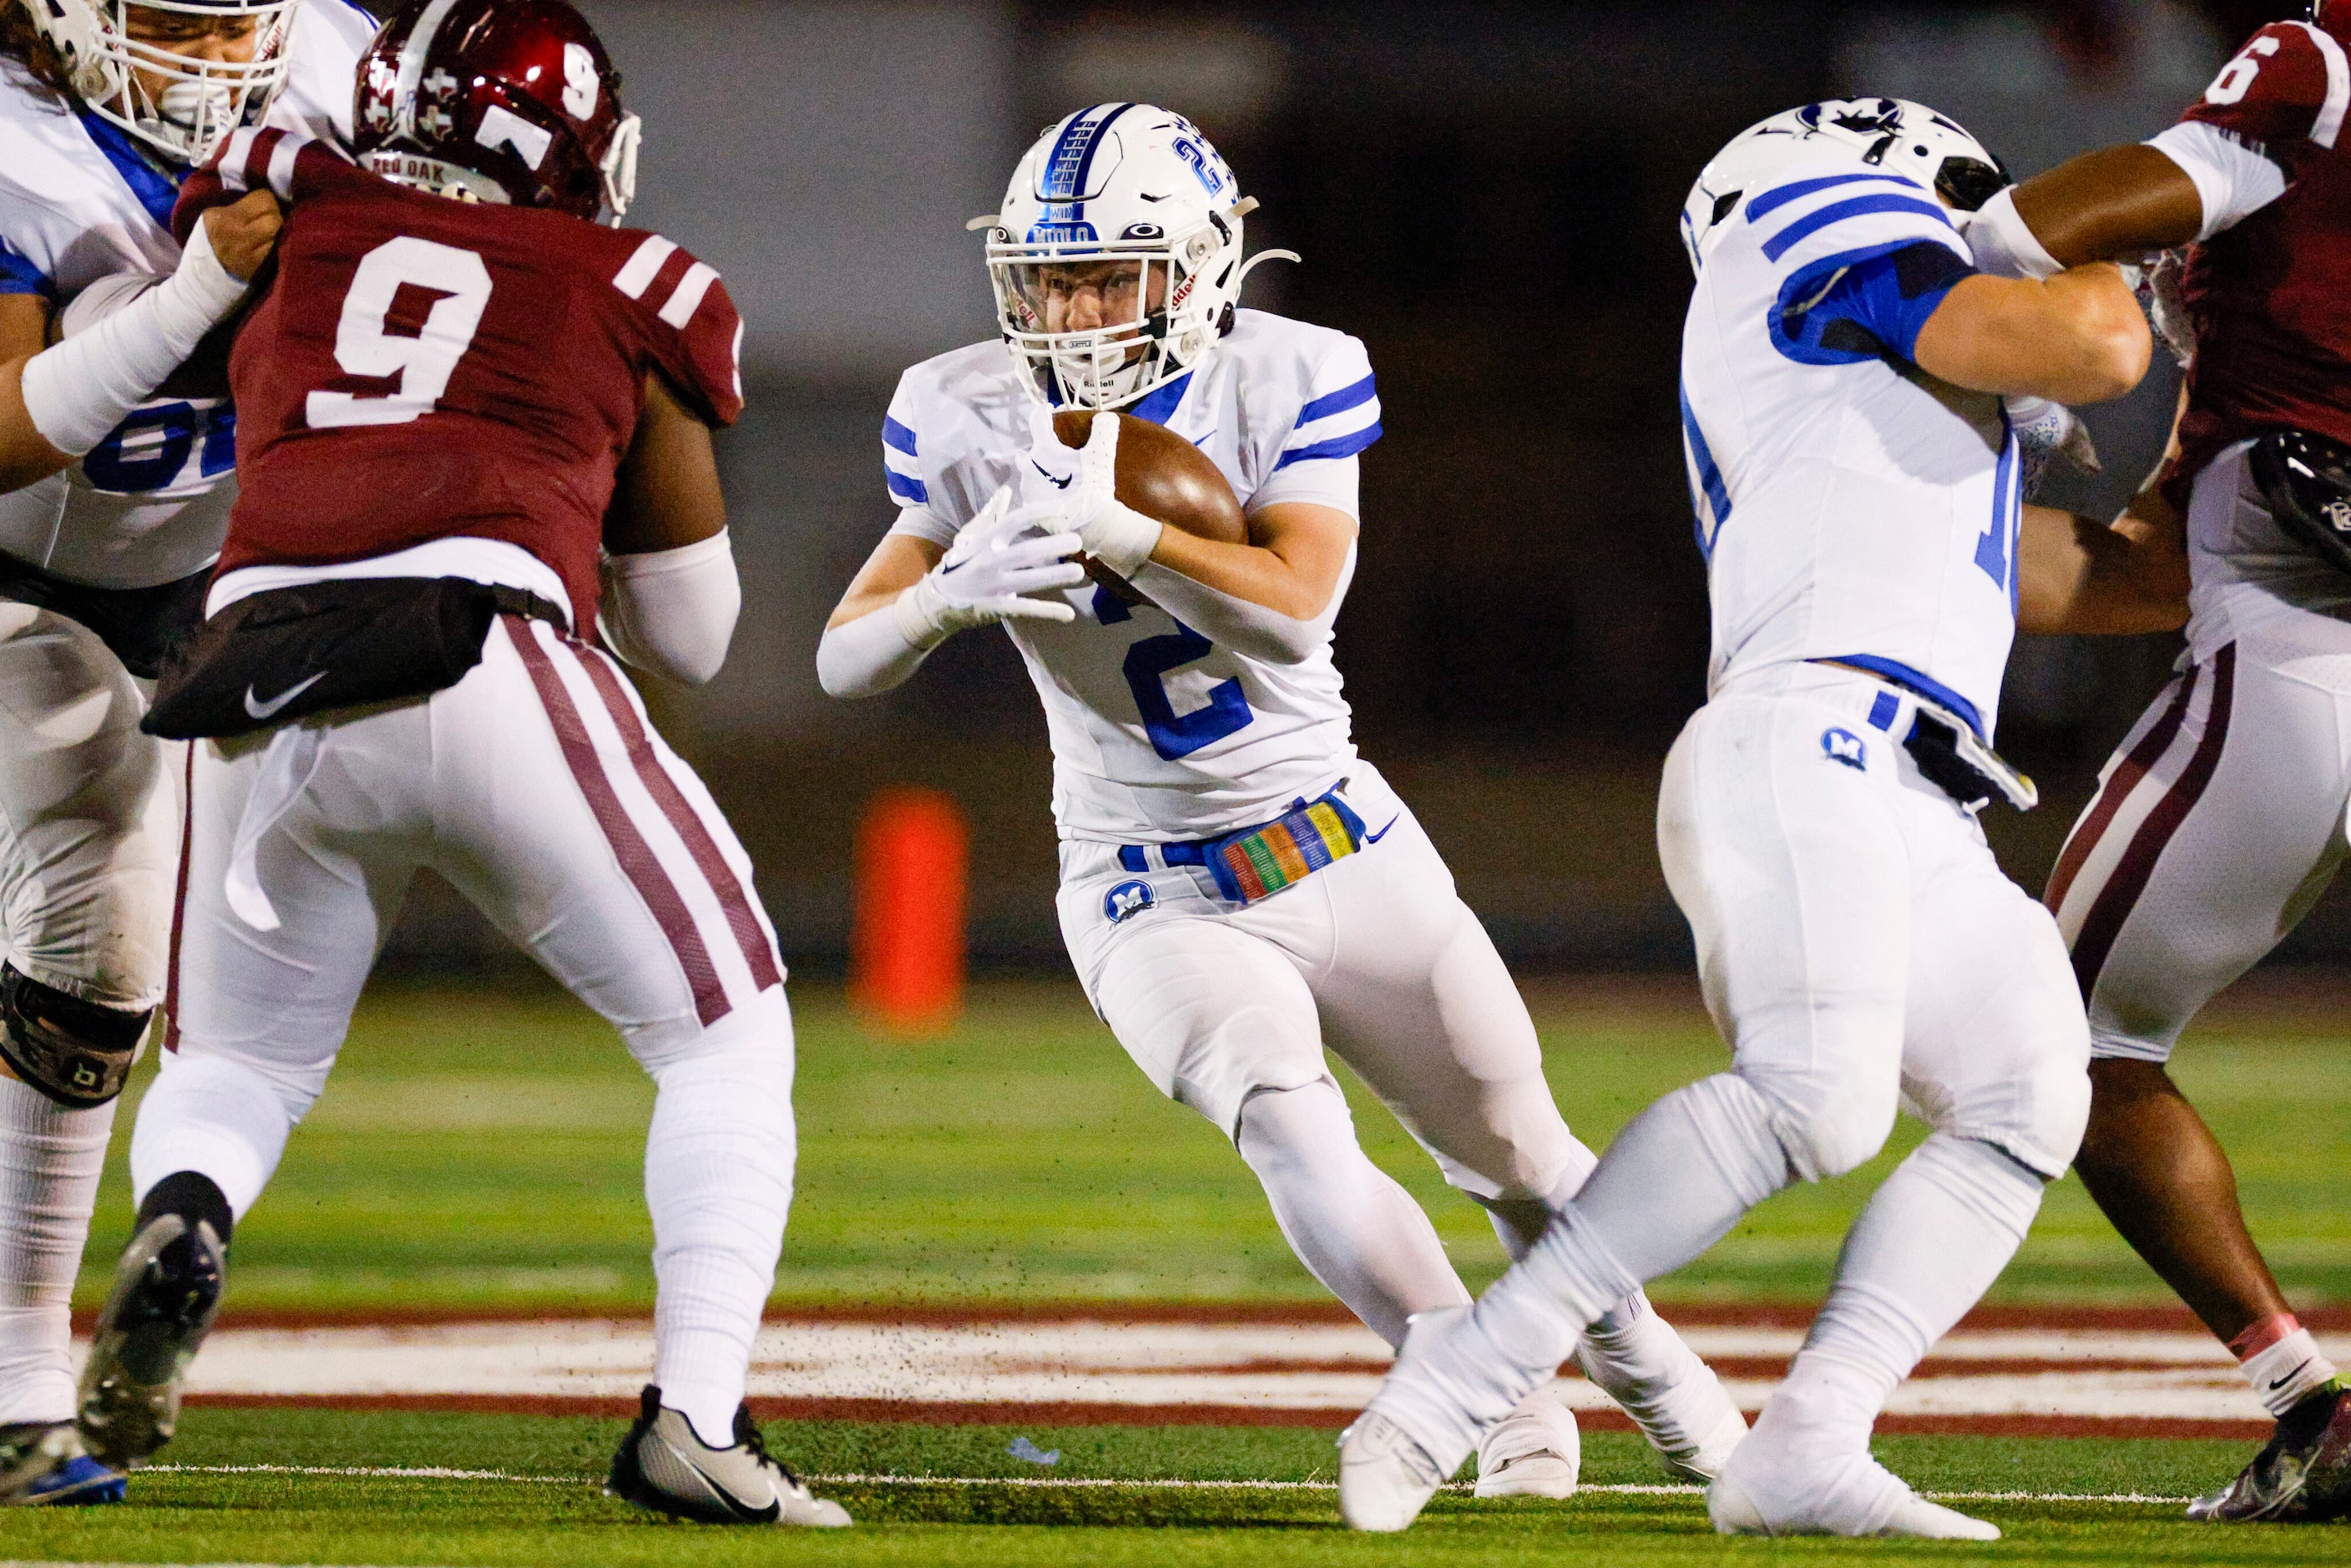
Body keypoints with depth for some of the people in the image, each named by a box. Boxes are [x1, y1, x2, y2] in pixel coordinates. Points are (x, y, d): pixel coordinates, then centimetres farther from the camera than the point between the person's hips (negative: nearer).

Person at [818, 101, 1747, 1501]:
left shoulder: (1287, 381, -10)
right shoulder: (976, 420, -8)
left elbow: (1293, 608, -25)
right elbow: (845, 661, -10)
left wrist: (1121, 529, -39)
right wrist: (949, 593, -32)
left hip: (1339, 849, 1)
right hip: (1155, 899, -1)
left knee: (1520, 1157, 13)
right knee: (1290, 1127, -28)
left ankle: (1645, 1368, 41)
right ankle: (1498, 1407, -16)